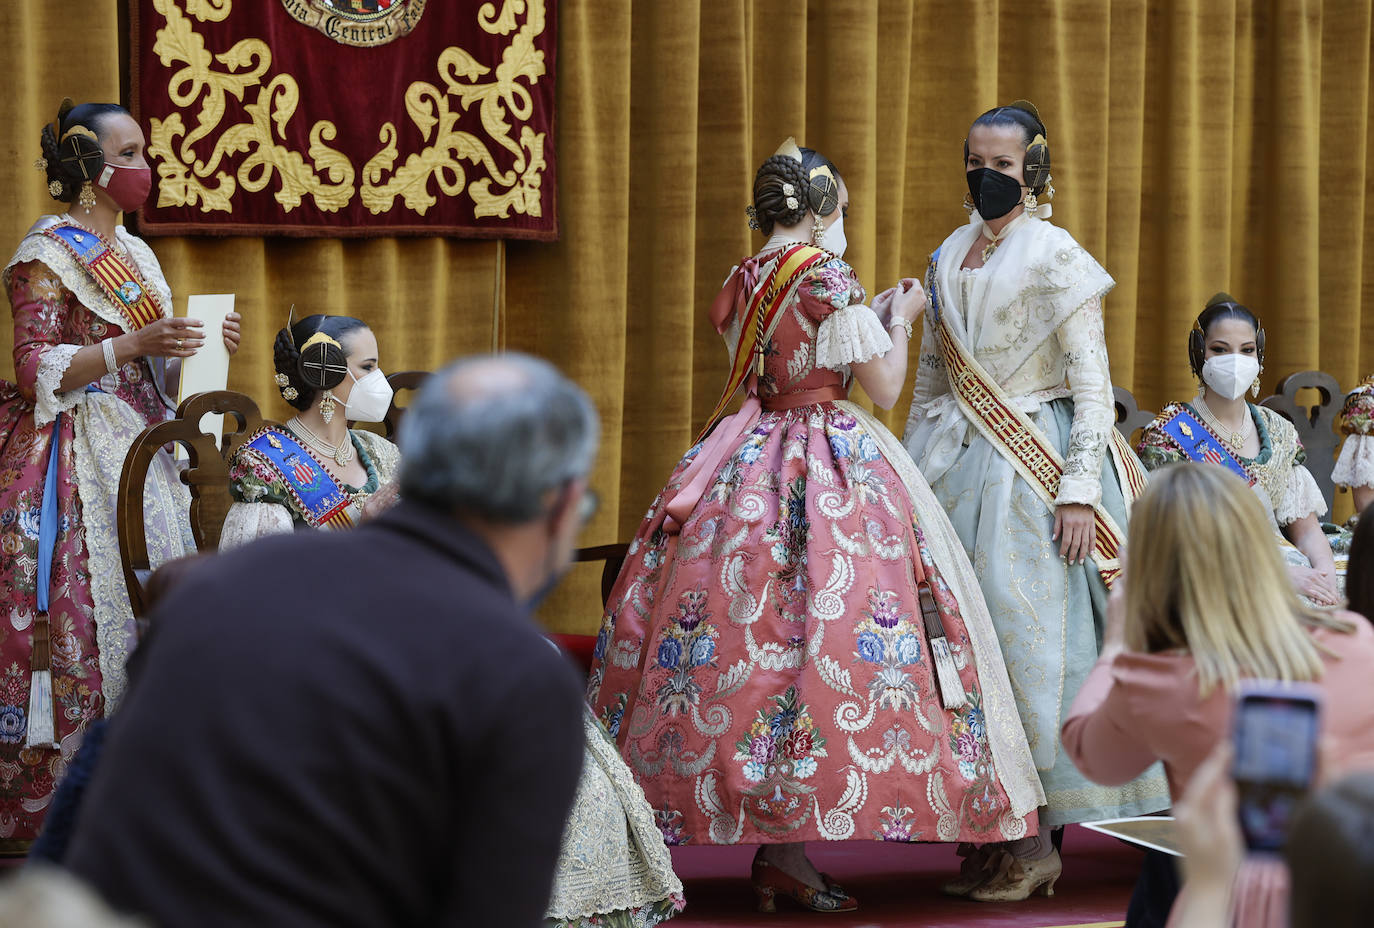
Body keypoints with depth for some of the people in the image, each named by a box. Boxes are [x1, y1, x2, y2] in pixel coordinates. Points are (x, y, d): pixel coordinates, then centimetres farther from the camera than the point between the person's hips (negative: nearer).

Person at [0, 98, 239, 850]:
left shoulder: (134, 254, 18)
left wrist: (202, 345, 5)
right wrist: (135, 345, -21)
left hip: (142, 461, 8)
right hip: (75, 472, -8)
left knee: (145, 613, 3)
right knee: (78, 622, -10)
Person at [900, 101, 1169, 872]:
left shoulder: (1055, 258, -5)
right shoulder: (948, 260, 13)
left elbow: (1093, 385, -8)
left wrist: (1079, 491, -16)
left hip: (1036, 462, -6)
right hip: (959, 464, 6)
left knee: (1028, 631, -8)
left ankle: (1037, 836, -1)